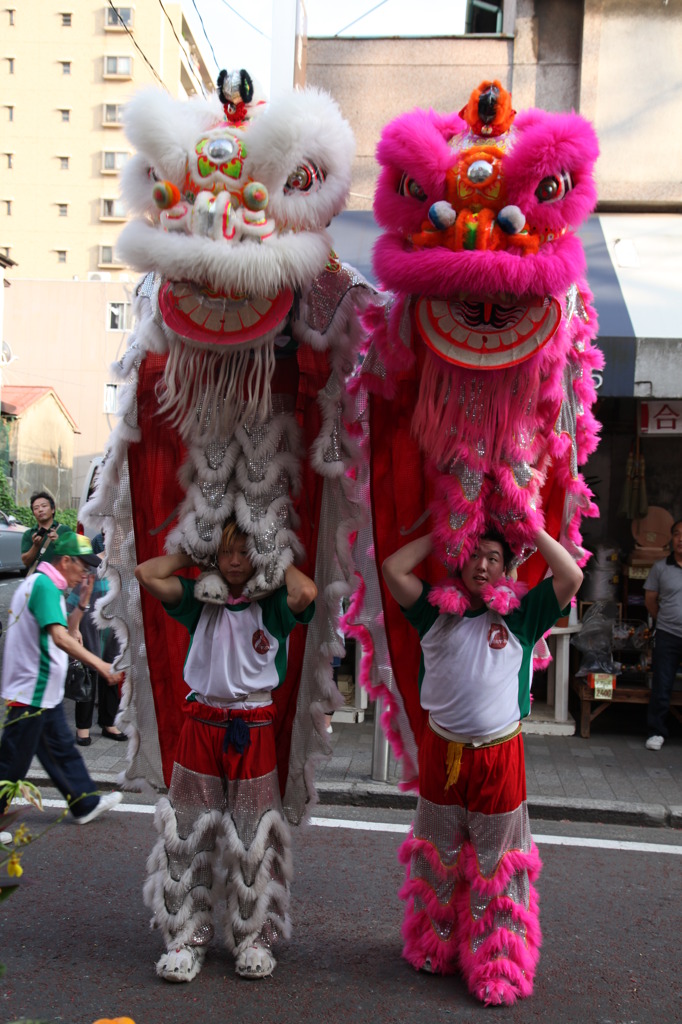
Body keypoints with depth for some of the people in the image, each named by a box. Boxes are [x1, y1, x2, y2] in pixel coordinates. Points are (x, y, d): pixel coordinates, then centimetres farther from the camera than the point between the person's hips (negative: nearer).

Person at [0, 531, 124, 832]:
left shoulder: (36, 582, 13)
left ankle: (86, 803, 26)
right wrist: (99, 664, -38)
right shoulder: (45, 585, -20)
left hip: (44, 692, 11)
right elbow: (59, 636, -33)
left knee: (62, 748, 17)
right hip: (32, 692, -11)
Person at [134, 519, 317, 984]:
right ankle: (187, 937, 22)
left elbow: (307, 592, -24)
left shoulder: (272, 605, -1)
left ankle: (253, 938, 22)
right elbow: (147, 573, -4)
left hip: (253, 727, -2)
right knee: (189, 833, 7)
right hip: (202, 723, 2)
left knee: (251, 836, 6)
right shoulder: (201, 601, 6)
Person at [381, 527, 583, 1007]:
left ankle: (498, 964, 20)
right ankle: (436, 946, 37)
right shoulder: (438, 611, 3)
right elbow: (393, 568, -6)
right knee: (439, 857, 18)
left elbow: (571, 577, -10)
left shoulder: (520, 616, 0)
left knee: (494, 864, 6)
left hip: (499, 756, -2)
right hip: (441, 751, 2)